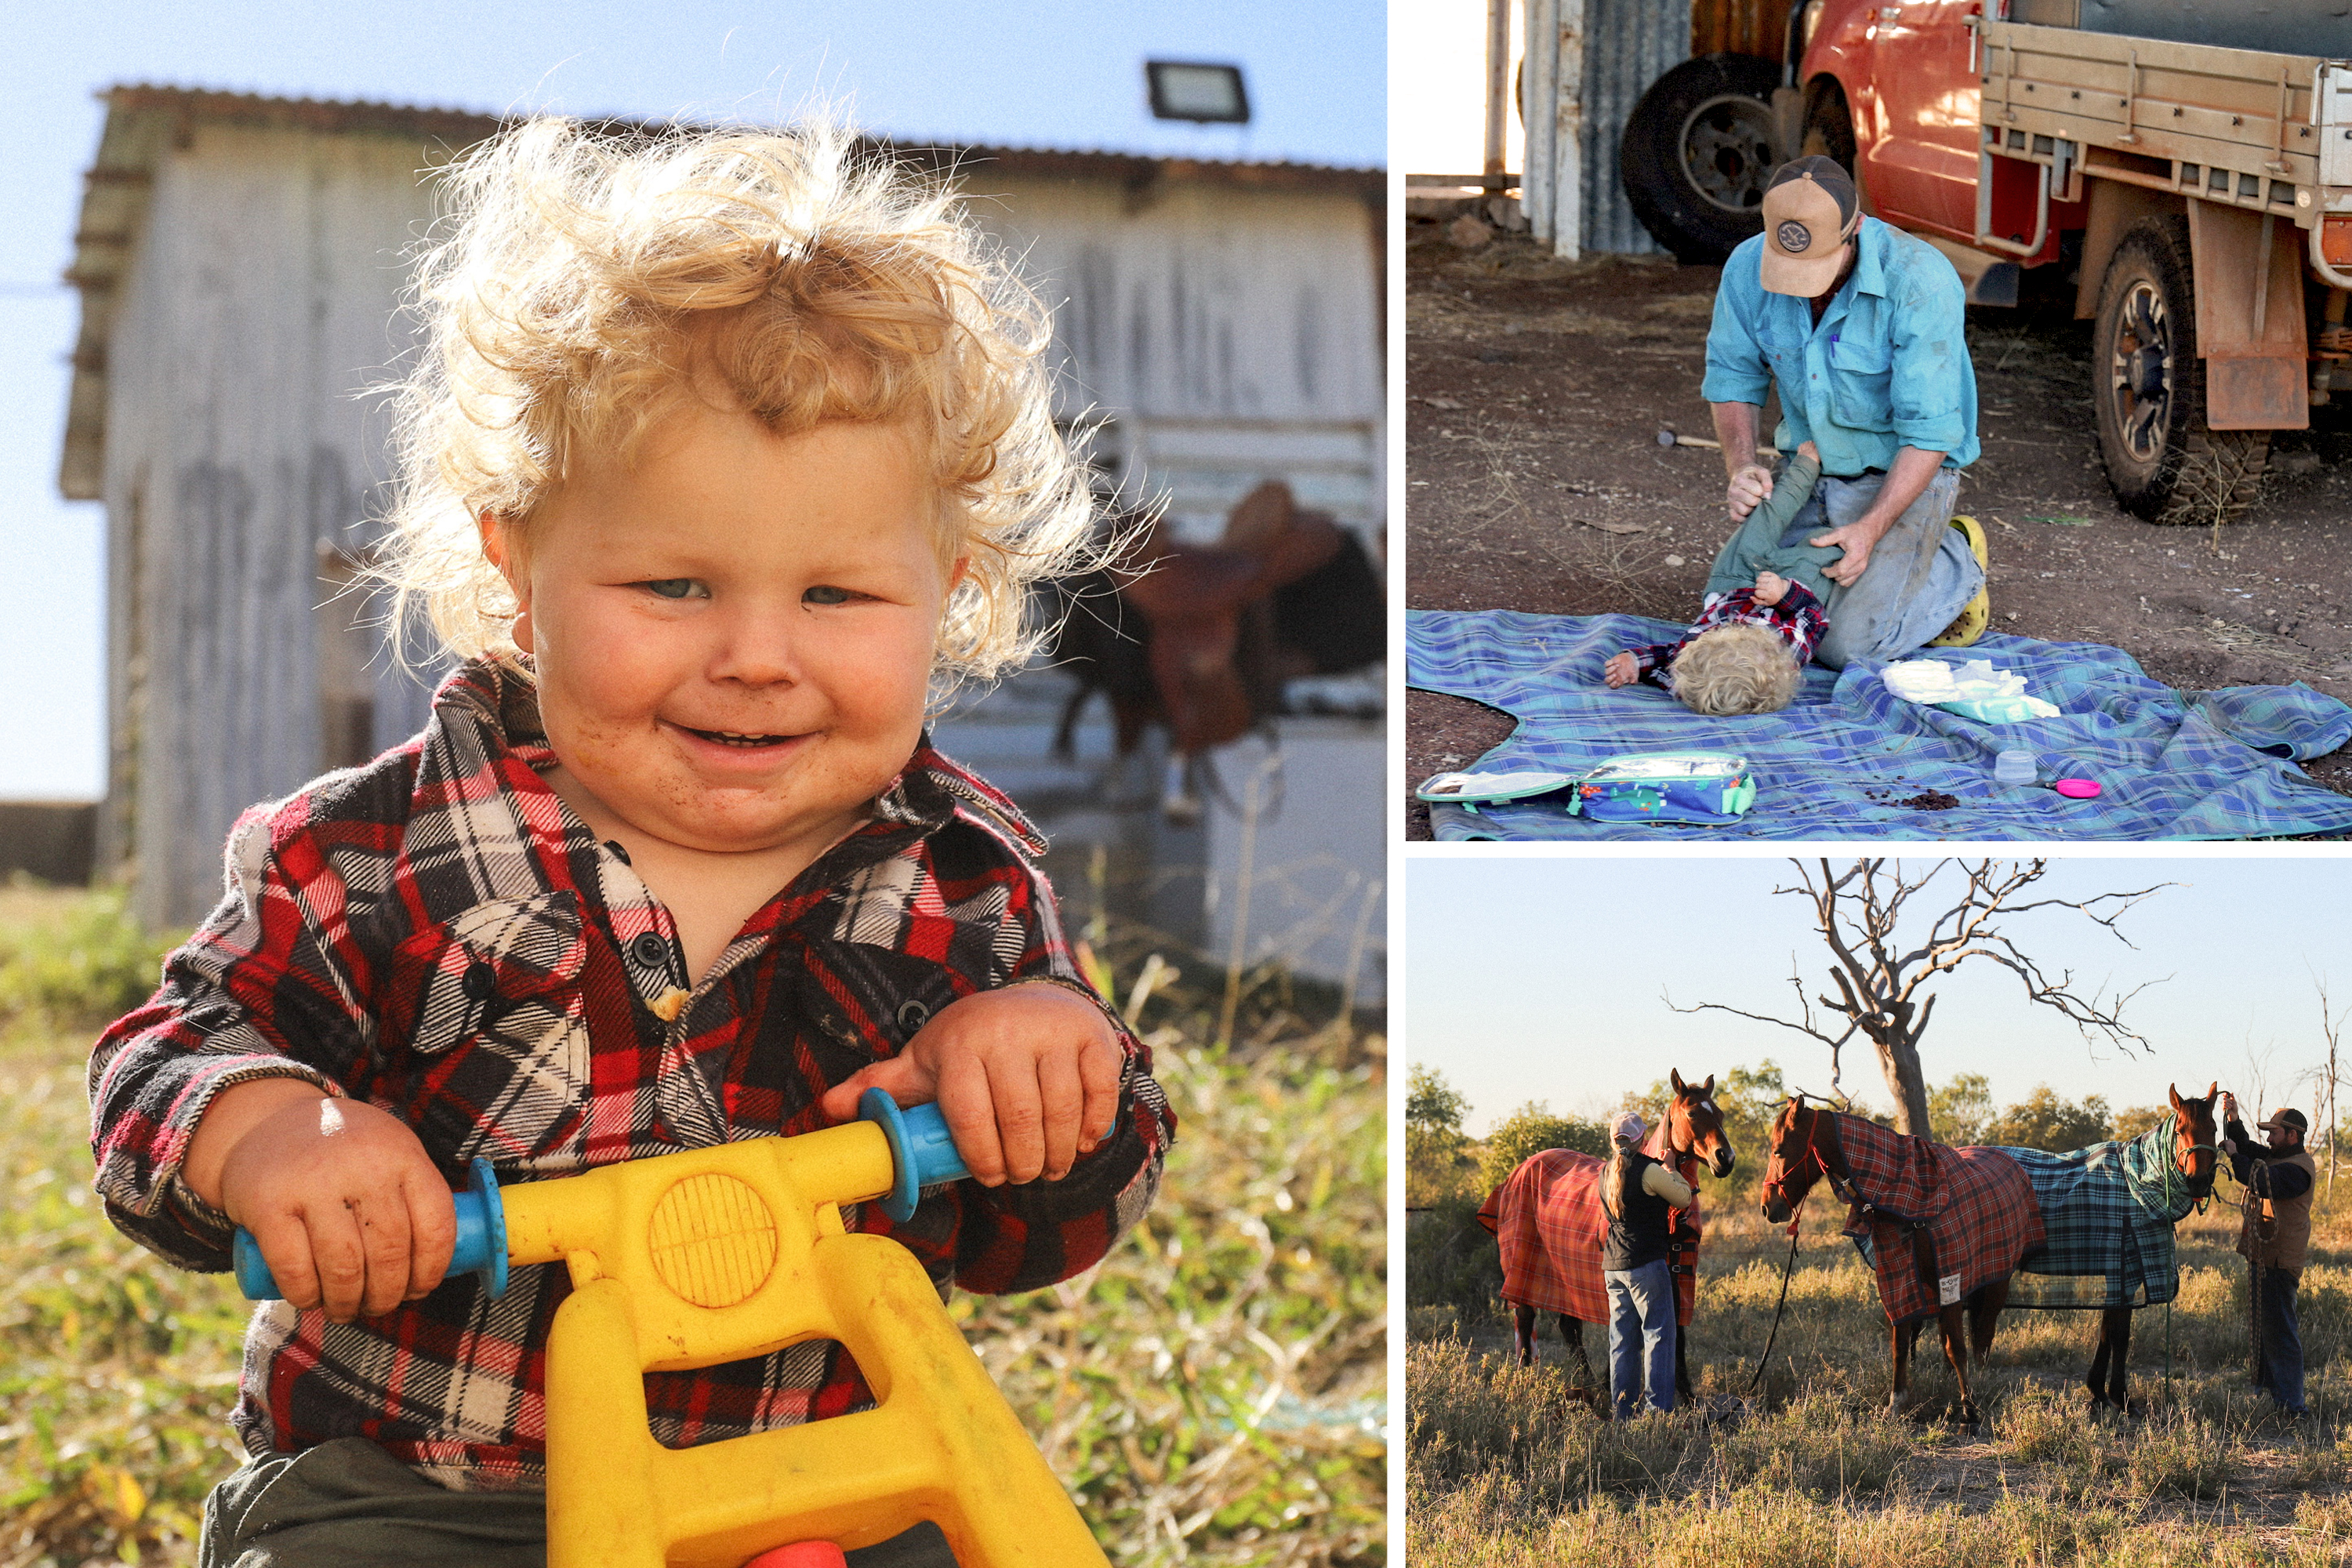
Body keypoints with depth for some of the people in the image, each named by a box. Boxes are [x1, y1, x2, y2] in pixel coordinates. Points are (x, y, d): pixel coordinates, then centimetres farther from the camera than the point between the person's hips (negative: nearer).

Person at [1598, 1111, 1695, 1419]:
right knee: (1658, 1335, -1)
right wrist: (1670, 1169, 14)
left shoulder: (1606, 1174, 8)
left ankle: (1622, 1413, 13)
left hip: (1612, 1266, 7)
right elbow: (1684, 1198, -1)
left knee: (1622, 1340, 11)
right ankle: (1658, 1408, -6)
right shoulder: (1649, 1171, -13)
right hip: (1646, 1265, -7)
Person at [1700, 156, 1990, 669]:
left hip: (1901, 471, -5)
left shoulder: (1922, 283, -27)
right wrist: (1741, 465, -17)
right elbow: (1733, 374, 1)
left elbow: (1929, 429, -24)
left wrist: (1872, 528, -33)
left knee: (1848, 645, -15)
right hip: (1808, 467, 5)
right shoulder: (1748, 267, -13)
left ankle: (1958, 565, 14)